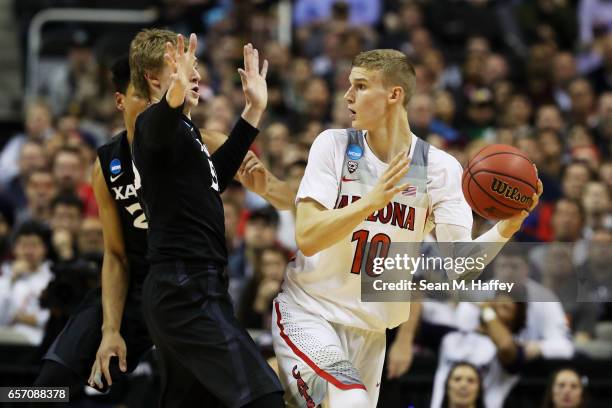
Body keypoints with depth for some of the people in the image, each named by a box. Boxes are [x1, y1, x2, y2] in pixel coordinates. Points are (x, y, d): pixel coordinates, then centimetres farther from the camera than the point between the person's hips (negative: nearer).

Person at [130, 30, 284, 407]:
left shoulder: (186, 130, 20)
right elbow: (158, 133, -34)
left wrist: (254, 110, 36)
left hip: (188, 288, 10)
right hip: (186, 291, -10)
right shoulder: (155, 125, -9)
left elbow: (214, 176, 36)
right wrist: (176, 96, -56)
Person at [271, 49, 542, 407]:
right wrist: (371, 201, -31)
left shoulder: (439, 167, -5)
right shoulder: (334, 145, -7)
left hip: (369, 329, 3)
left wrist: (506, 229, -31)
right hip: (307, 311, -3)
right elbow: (307, 239, -18)